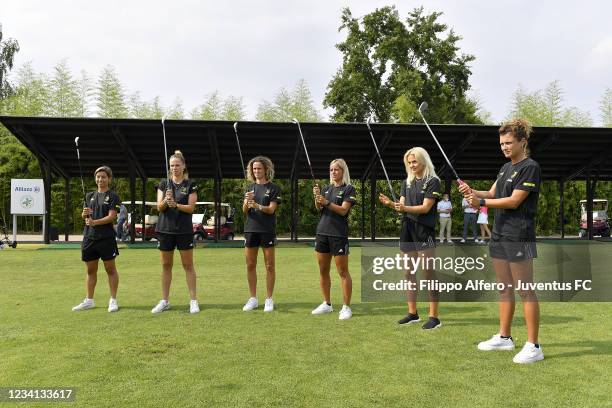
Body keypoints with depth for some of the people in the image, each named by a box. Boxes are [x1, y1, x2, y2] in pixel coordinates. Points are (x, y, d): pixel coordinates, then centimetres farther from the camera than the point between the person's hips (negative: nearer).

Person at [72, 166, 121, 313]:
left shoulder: (112, 196, -2)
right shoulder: (90, 195, 15)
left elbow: (111, 216, -12)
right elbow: (84, 215, 17)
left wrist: (95, 222, -25)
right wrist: (85, 213, -6)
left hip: (106, 237, -5)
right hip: (89, 236, 5)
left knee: (110, 269, 2)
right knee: (90, 270, 12)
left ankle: (113, 300, 9)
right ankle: (89, 300, 21)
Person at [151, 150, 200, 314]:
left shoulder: (190, 185, 0)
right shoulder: (164, 183, 6)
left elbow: (191, 208, -8)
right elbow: (159, 207, -1)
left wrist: (175, 204, -23)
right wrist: (165, 201, -22)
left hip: (184, 230, -2)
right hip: (165, 229, 3)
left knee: (188, 265, 1)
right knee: (166, 265, 8)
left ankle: (193, 301, 6)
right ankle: (164, 301, 16)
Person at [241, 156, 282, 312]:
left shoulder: (273, 188, -1)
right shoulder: (250, 187, 11)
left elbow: (271, 209, -11)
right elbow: (245, 211, 4)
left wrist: (257, 205, -28)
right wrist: (246, 202, -18)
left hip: (267, 230, -4)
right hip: (251, 229, 4)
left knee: (270, 266, 1)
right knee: (250, 265, 5)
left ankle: (269, 299, 10)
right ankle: (253, 298, 16)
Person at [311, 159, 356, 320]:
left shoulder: (348, 189, -2)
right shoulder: (326, 188, 14)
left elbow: (343, 210, -12)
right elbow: (318, 208, 5)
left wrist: (327, 202, -24)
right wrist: (317, 197, -13)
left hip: (339, 234, -6)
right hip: (322, 232, 6)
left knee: (343, 272, -3)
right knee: (323, 270, 10)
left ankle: (346, 307, 3)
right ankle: (327, 304, 22)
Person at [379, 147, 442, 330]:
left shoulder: (432, 181, -6)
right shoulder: (407, 182, 13)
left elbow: (425, 208, -15)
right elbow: (402, 206, 9)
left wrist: (405, 208, -29)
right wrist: (391, 204, -12)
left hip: (424, 231, -7)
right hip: (407, 230, 7)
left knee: (428, 273, -6)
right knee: (409, 273, 10)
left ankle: (434, 317, -1)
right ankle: (412, 313, 19)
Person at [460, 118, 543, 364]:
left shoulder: (530, 167, -10)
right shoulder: (505, 168, 17)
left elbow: (514, 201, -16)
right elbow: (492, 194, 14)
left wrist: (481, 202, -17)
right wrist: (472, 192, -4)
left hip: (519, 237, -9)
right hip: (499, 235, 9)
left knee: (525, 291, -5)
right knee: (504, 288, 14)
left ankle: (533, 346, 1)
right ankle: (504, 337, 25)